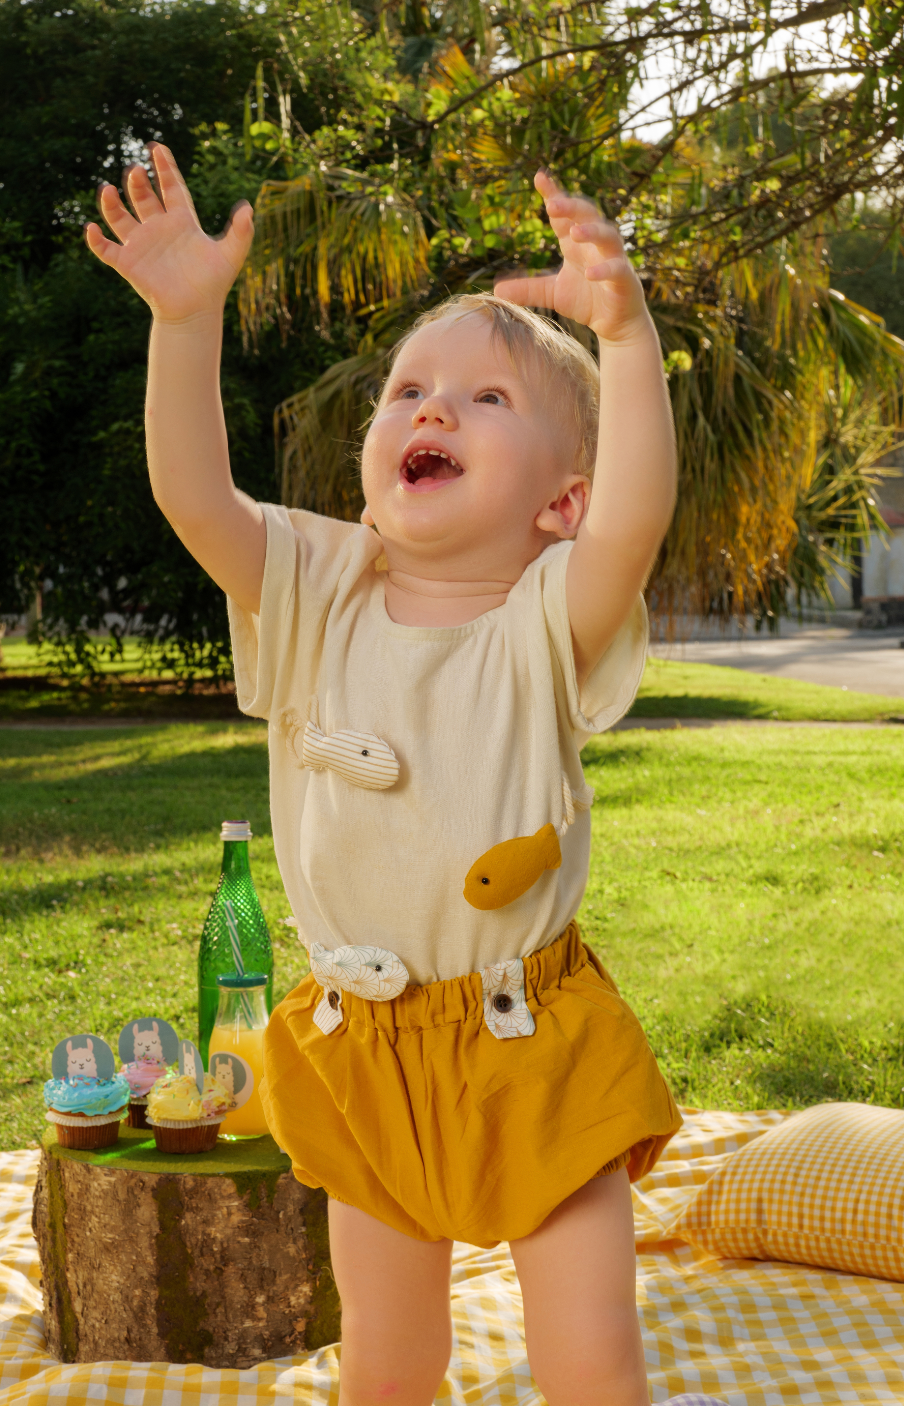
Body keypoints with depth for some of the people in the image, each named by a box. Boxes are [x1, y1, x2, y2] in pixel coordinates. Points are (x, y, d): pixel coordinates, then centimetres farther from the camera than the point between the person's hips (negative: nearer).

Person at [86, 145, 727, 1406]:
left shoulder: (548, 625, -13)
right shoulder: (317, 603, -4)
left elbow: (638, 518, -33)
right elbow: (194, 497, -18)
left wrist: (624, 334, -45)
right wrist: (185, 322, -29)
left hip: (536, 1050, -3)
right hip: (366, 1054, 3)